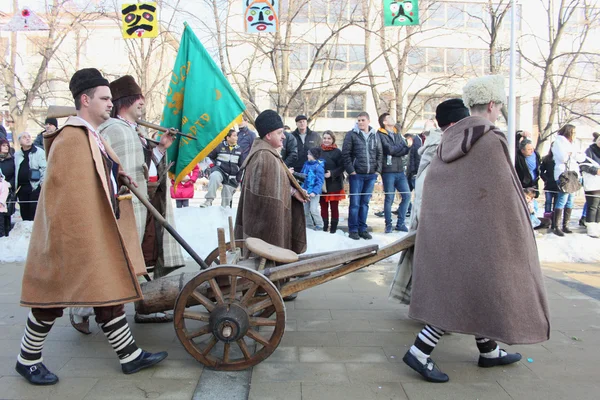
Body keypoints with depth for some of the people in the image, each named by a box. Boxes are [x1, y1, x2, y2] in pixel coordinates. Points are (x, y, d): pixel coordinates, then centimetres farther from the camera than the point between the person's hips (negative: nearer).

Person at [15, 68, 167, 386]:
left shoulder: (93, 137, 13)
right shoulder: (71, 139, -18)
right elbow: (60, 192, -21)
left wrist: (119, 176, 9)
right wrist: (65, 240, -21)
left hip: (99, 236, 9)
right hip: (72, 237, -9)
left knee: (110, 292, 13)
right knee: (53, 299, 7)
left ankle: (130, 356, 23)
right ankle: (27, 359, 28)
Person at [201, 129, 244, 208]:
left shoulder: (239, 149, 5)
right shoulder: (219, 147, -5)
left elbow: (241, 165, 13)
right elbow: (210, 157, 7)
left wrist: (238, 179, 8)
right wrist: (213, 166, -7)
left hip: (232, 177, 3)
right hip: (220, 171, -3)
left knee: (227, 196, 6)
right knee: (214, 176, -37)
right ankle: (209, 200, -35)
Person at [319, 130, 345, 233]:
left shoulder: (337, 152, -3)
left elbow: (342, 167, -6)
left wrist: (332, 173, -19)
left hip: (334, 183, -2)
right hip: (321, 183, 2)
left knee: (334, 207, 5)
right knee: (323, 207, 8)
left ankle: (334, 227, 16)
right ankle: (324, 226, 19)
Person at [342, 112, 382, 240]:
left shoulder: (375, 135, 10)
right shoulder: (352, 134, -1)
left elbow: (380, 154, 13)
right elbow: (345, 154, -4)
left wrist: (378, 169, 3)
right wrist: (351, 170, -10)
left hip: (371, 175, 4)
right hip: (357, 174, -3)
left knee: (365, 203, 10)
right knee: (355, 203, -1)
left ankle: (363, 228, 17)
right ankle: (353, 229, 8)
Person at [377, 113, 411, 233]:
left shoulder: (397, 134, 17)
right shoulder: (380, 135, -3)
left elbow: (406, 149, 6)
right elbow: (390, 149, -15)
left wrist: (395, 150, -13)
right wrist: (402, 148, -2)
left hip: (400, 171, 6)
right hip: (388, 171, -6)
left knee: (407, 195, 2)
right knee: (389, 198, -1)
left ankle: (400, 223, 12)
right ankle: (388, 225, 10)